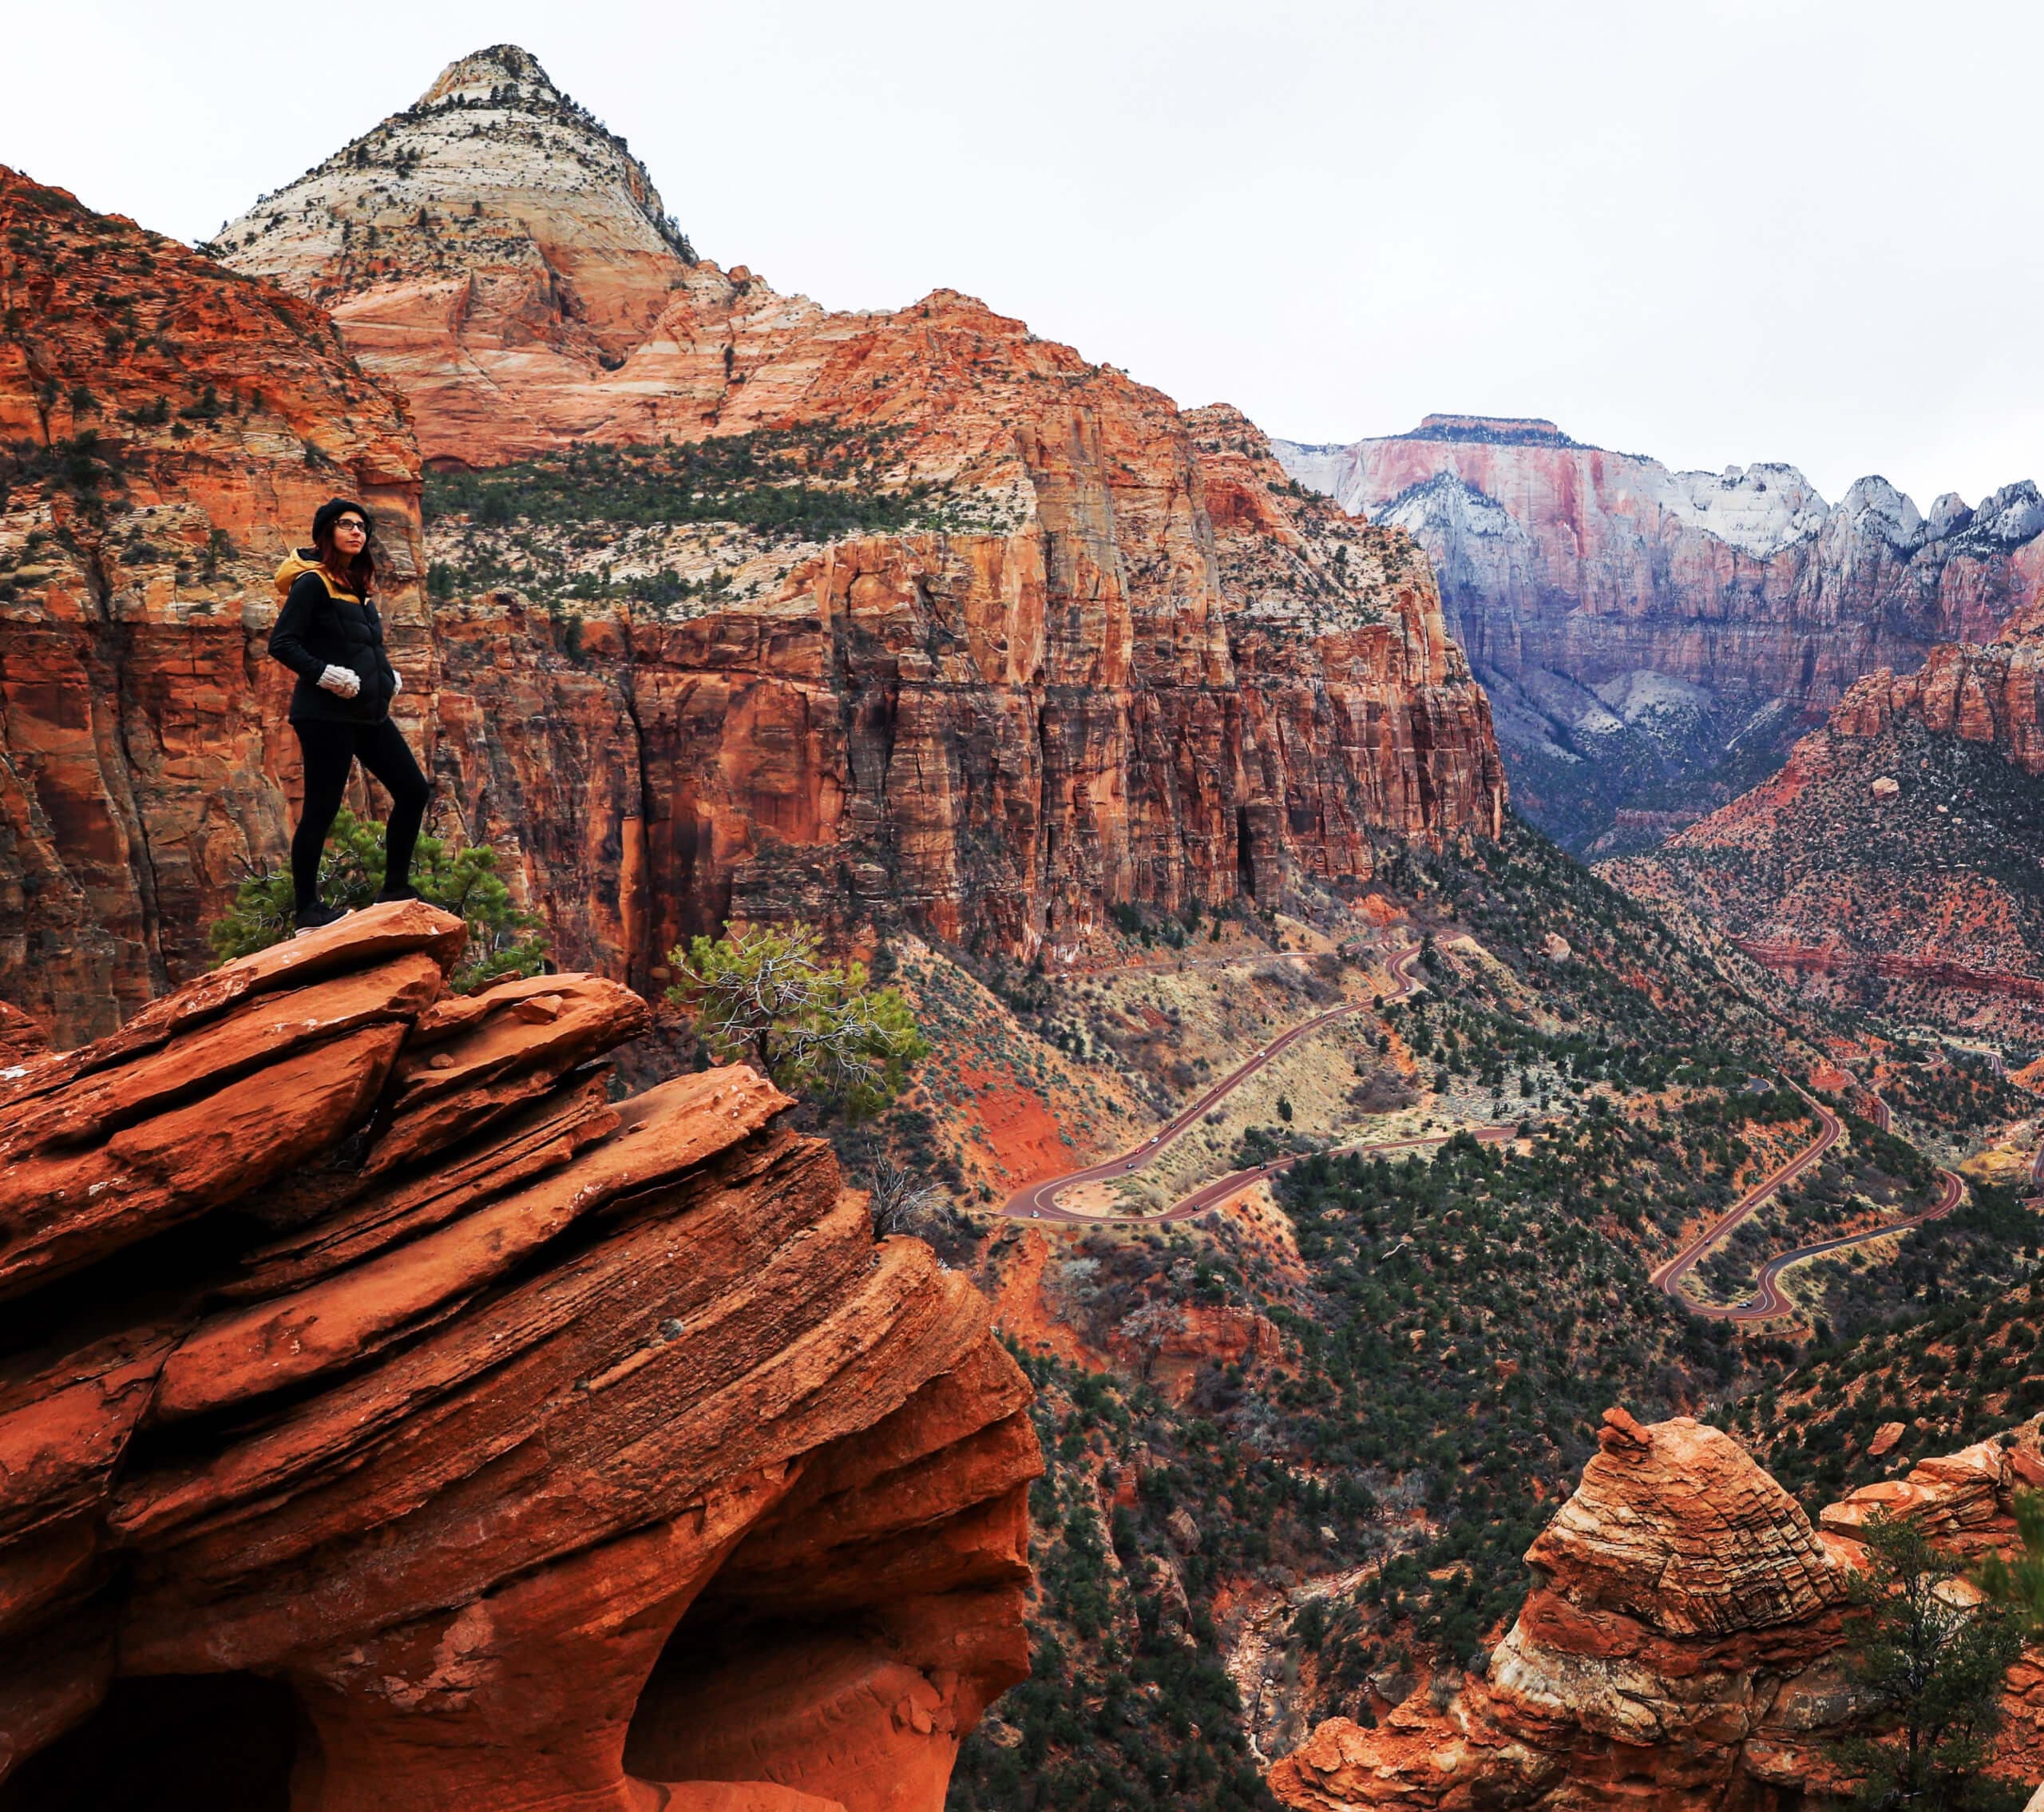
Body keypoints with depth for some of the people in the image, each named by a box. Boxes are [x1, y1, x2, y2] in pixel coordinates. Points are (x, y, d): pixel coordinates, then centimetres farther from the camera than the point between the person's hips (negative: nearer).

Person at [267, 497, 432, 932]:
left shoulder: (355, 585, 16)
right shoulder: (312, 583, -9)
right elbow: (281, 643, -16)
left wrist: (388, 675, 10)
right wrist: (323, 674, -23)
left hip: (368, 713, 9)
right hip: (327, 715, -9)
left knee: (413, 790, 8)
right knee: (321, 809, -4)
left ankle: (395, 889, 17)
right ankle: (307, 910, 5)